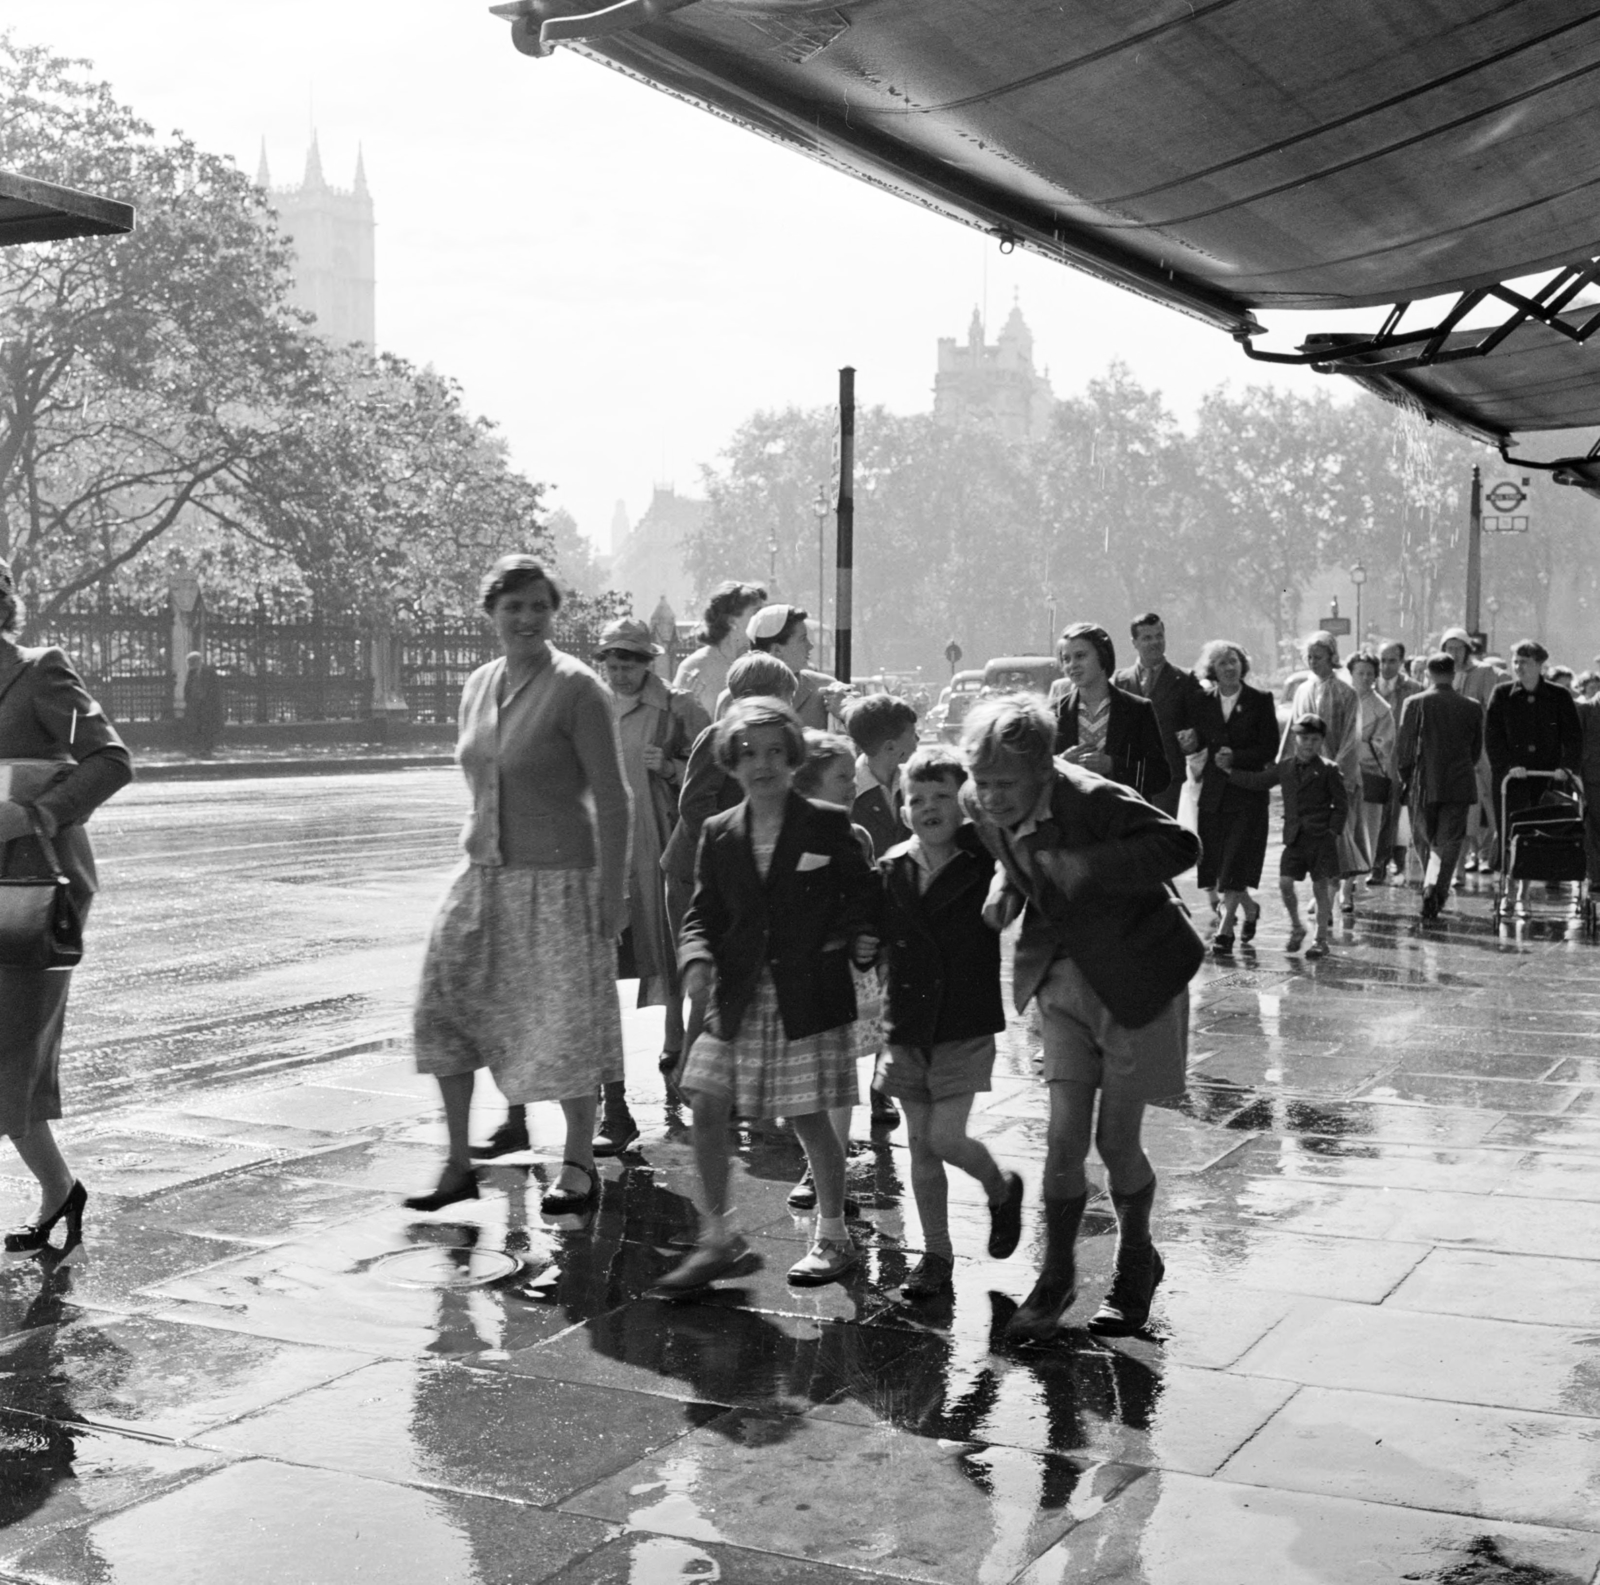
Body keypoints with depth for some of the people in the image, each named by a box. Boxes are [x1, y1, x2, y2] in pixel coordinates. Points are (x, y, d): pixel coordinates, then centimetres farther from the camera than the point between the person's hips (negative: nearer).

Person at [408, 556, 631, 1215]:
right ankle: (459, 1164, 14)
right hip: (482, 872, 7)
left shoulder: (577, 689, -11)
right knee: (444, 1009, 3)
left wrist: (613, 891, -15)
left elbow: (613, 800, -12)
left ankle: (579, 1166, 16)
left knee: (564, 1021, 1)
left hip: (557, 875, -6)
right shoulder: (477, 686, 9)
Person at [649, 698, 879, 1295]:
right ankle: (716, 1239, 13)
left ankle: (833, 1236, 23)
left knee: (810, 1118, 3)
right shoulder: (719, 835, 7)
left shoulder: (828, 826, -1)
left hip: (807, 999, -3)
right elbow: (704, 913, 9)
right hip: (736, 1000, 3)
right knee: (706, 1110, -2)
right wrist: (696, 957, -10)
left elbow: (862, 899, 3)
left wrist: (860, 939, -17)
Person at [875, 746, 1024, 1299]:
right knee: (920, 1143, 8)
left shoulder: (983, 862, -8)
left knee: (945, 1137, -9)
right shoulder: (891, 869, 2)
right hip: (908, 1029, 4)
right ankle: (936, 1253, 22)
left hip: (966, 1028, -4)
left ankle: (1002, 1188, 24)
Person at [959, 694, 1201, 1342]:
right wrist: (1006, 882, -9)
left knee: (1116, 1140, 3)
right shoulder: (981, 805, -9)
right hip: (1063, 978, 5)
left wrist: (1089, 865, -34)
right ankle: (1056, 1277, 18)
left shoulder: (1094, 799, -28)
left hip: (1136, 977, -4)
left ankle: (1136, 1262, 30)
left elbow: (1182, 846, -24)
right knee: (1065, 1136, 0)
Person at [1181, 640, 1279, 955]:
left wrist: (1235, 757, -14)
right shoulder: (1203, 702, 6)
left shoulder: (1260, 701, -2)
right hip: (1214, 791, 4)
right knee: (1214, 862, 6)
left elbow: (1270, 749, -4)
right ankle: (1250, 907, 31)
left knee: (1236, 862, -10)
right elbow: (1197, 742, 10)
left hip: (1249, 790, -4)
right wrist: (1189, 743, -12)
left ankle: (1225, 929, -7)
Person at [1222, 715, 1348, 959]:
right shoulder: (1284, 768, 9)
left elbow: (1342, 804, 0)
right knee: (1285, 883, -5)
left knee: (1321, 887, 0)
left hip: (1322, 838, -4)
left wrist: (1334, 830, -8)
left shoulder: (1328, 770, -3)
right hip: (1294, 837, 4)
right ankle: (1296, 928, 16)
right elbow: (1258, 781, 17)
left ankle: (1322, 938, 10)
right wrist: (1230, 770, 12)